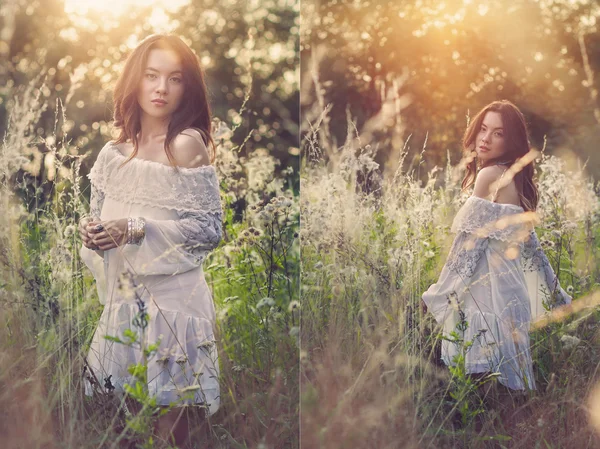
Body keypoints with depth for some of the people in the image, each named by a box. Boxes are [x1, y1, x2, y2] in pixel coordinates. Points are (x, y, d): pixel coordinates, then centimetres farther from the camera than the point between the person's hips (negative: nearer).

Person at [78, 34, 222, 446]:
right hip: (125, 291, 6)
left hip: (170, 293, -6)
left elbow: (210, 227, -13)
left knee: (165, 413, 1)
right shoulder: (119, 148, 8)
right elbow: (101, 212, 18)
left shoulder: (187, 144, -10)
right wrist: (92, 230, -5)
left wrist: (137, 231, -19)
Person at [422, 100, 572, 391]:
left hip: (487, 288, -9)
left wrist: (438, 293, -8)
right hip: (511, 282, 9)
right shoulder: (515, 177, 15)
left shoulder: (490, 175, -11)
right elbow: (524, 240, 18)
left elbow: (470, 239, -13)